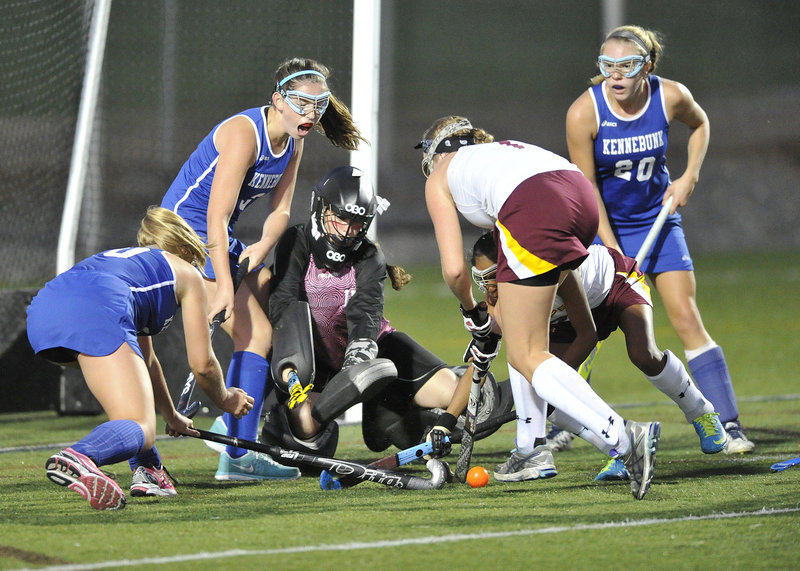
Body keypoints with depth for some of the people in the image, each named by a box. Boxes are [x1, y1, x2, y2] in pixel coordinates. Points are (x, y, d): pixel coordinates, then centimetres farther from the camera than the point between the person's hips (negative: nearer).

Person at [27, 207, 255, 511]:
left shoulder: (129, 258, 45)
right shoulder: (188, 274, 27)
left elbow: (144, 358, 53)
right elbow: (202, 364, 22)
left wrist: (172, 416, 63)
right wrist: (225, 400, 43)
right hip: (97, 308, -7)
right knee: (139, 430, -12)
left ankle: (147, 471, 20)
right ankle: (78, 458, -45)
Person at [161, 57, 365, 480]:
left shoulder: (293, 142, 5)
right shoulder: (244, 134, -23)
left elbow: (280, 210, 6)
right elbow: (217, 215, -28)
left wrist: (263, 246, -16)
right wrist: (224, 285, -35)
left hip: (220, 240, 10)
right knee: (256, 335, -15)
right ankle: (238, 457, -17)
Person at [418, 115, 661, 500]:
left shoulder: (439, 177, 24)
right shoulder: (501, 149, 40)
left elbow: (454, 270, 15)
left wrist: (472, 313, 35)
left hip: (537, 214, -7)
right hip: (583, 197, 7)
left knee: (525, 356, -1)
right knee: (511, 320, 25)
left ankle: (622, 437, -20)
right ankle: (535, 447, 22)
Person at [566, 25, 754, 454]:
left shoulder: (670, 97, -14)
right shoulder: (584, 113, -21)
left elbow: (699, 124, 11)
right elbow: (586, 190, -15)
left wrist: (689, 176, -2)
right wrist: (613, 252, -18)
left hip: (657, 219, 1)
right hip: (603, 225, -1)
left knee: (686, 318, -9)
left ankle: (729, 427, -10)